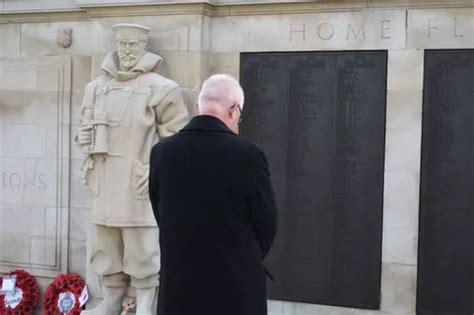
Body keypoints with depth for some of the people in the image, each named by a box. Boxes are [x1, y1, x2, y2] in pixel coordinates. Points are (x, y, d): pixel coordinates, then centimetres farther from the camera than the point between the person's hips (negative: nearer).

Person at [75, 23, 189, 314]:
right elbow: (86, 130, 18)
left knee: (142, 247, -3)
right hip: (106, 181, 5)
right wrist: (91, 166, 9)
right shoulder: (97, 87, 11)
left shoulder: (161, 88, -5)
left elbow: (175, 137, -6)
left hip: (140, 181, -5)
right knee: (106, 244, 13)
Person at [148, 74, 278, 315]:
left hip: (178, 285, 3)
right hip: (235, 287, -3)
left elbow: (162, 217, 5)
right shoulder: (247, 155, -14)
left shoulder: (161, 152, -3)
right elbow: (266, 224, -4)